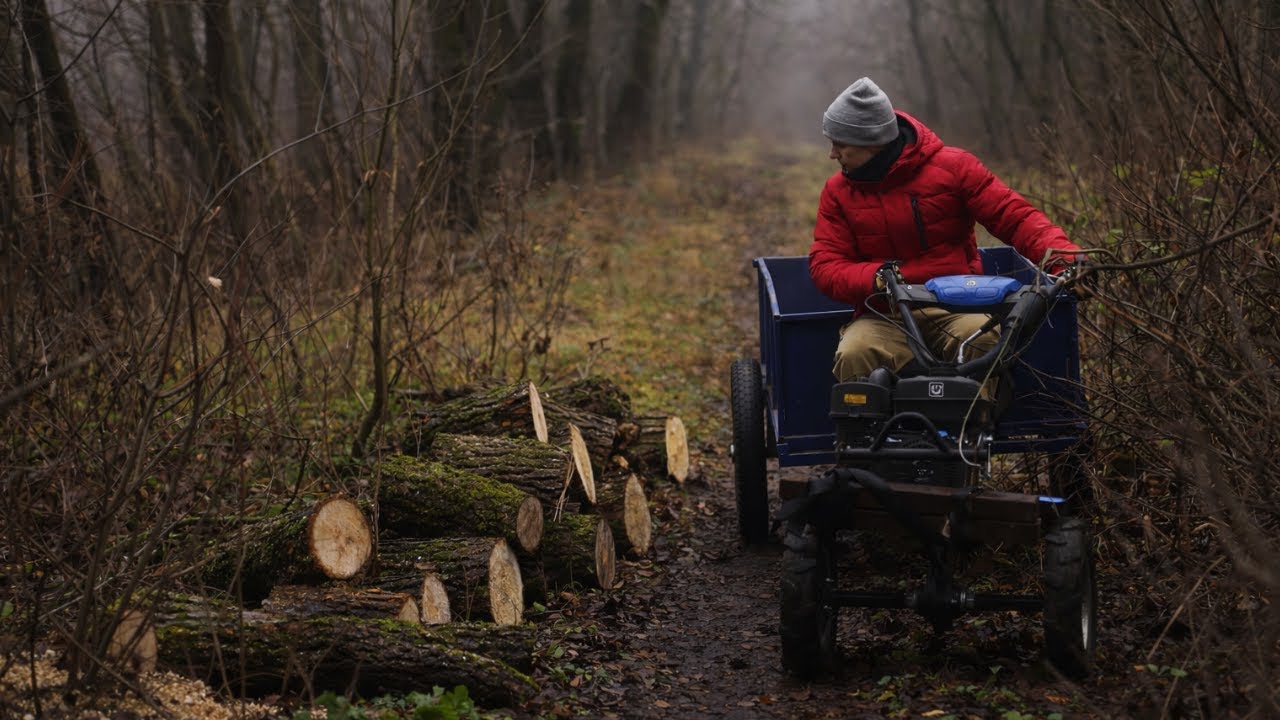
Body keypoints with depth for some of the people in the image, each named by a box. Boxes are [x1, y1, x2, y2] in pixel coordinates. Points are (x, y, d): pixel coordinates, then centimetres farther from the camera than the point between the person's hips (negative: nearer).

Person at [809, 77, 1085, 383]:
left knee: (986, 339, -34)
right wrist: (876, 277, -20)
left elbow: (1015, 217, -2)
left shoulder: (951, 167, 1)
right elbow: (825, 266, 2)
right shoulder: (838, 191, 8)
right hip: (885, 317, 1)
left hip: (956, 309, -1)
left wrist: (1063, 258, -20)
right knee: (853, 356, -32)